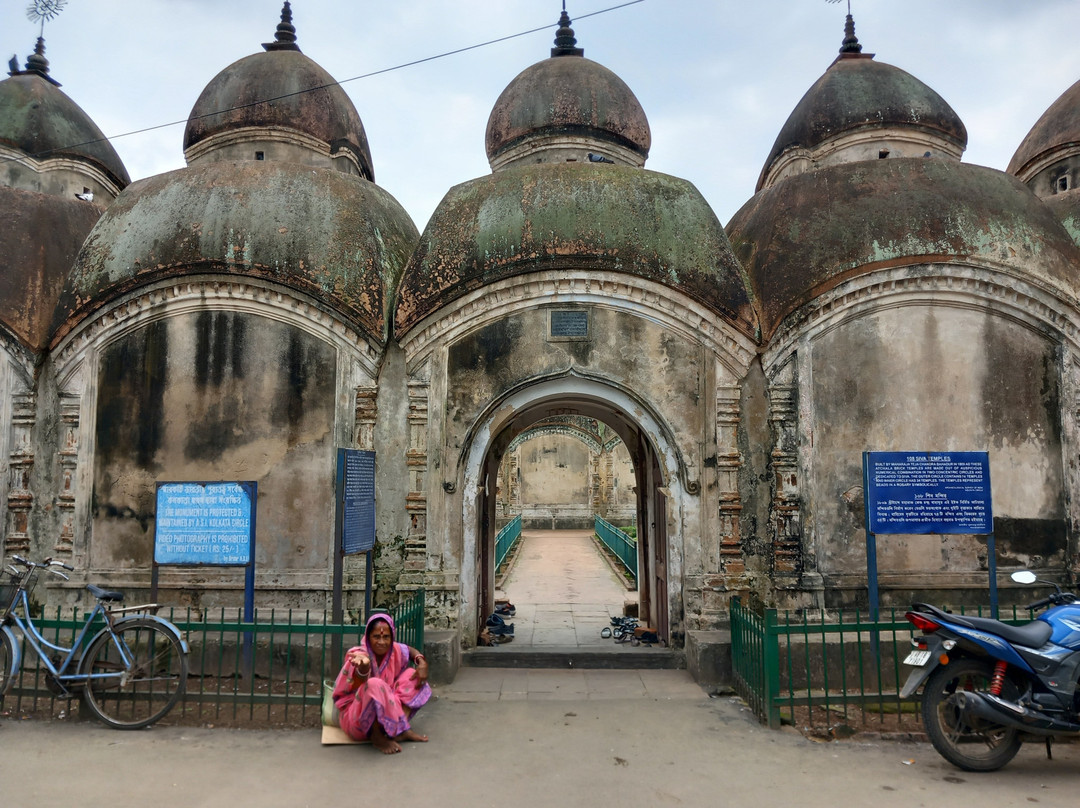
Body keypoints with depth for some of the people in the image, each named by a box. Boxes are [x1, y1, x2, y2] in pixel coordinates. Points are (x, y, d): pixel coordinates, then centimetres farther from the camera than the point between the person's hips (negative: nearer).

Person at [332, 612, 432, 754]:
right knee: (374, 684, -35)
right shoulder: (359, 654, -20)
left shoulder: (395, 650, -3)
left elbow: (411, 651, 19)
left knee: (411, 674, -2)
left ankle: (401, 728, -15)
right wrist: (363, 666, -65)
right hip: (355, 718, -7)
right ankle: (377, 737, -16)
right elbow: (360, 680, -41)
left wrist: (422, 663, -3)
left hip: (385, 716, 7)